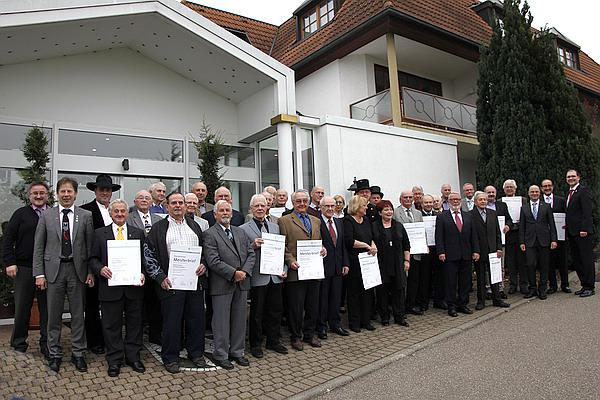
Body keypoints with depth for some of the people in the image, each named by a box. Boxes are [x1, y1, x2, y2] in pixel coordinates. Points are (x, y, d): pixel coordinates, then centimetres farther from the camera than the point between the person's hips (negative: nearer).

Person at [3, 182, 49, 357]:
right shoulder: (21, 214, 4)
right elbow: (8, 239, 2)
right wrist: (10, 262, -6)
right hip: (24, 268, 0)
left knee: (47, 307, 6)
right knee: (22, 306, 11)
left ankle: (47, 343, 16)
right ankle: (19, 343, 27)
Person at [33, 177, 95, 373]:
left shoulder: (86, 216, 1)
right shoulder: (46, 216, 3)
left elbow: (90, 246, 1)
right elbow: (38, 247, 3)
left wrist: (91, 272, -3)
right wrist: (39, 273, -2)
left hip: (78, 269, 0)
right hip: (54, 269, 0)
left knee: (78, 314, 8)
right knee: (54, 315, 10)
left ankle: (78, 353, 21)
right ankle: (54, 354, 25)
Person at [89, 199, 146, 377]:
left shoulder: (138, 233, 8)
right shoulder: (100, 233, 6)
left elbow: (145, 258, 6)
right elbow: (93, 259, 6)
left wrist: (143, 274, -10)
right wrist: (100, 269, -14)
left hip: (134, 285, 1)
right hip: (110, 285, -1)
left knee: (134, 323, 10)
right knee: (112, 325, 8)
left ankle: (133, 357, 25)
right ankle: (114, 360, 22)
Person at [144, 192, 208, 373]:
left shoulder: (195, 226, 12)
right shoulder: (158, 228, 1)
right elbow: (149, 254, -2)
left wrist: (204, 265, -2)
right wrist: (160, 277, -9)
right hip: (171, 283, -3)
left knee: (196, 318, 11)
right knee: (171, 321, 4)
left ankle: (196, 353, 28)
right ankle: (170, 358, 20)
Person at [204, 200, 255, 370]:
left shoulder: (241, 232, 13)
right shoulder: (210, 234, -7)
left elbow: (251, 254, 9)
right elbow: (213, 261, -15)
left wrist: (245, 272, -8)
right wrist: (234, 273, -17)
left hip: (242, 283, 6)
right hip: (222, 285, -5)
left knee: (240, 320, 14)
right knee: (221, 321, 5)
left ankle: (237, 352, 28)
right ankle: (221, 355, 20)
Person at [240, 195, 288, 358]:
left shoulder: (275, 227, 13)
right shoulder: (244, 229, -3)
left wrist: (284, 269, 4)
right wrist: (253, 246, -21)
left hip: (276, 277, 5)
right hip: (258, 277, -4)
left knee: (276, 311, 13)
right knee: (257, 313, 7)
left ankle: (273, 341, 30)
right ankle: (255, 344, 23)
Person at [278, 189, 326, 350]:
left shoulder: (316, 221, 16)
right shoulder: (284, 221, -2)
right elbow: (283, 246, -6)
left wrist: (323, 249, 0)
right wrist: (290, 261, -17)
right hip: (296, 271, -5)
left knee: (313, 306, 13)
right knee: (296, 307, 4)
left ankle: (309, 334, 29)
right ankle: (296, 337, 21)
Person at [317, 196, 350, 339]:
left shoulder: (339, 222, 12)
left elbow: (343, 245, 12)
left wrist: (345, 263, 8)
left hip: (337, 266, 6)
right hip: (322, 266, -6)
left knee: (336, 297, 15)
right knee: (322, 298, 6)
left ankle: (335, 324, 29)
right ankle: (321, 326, 19)